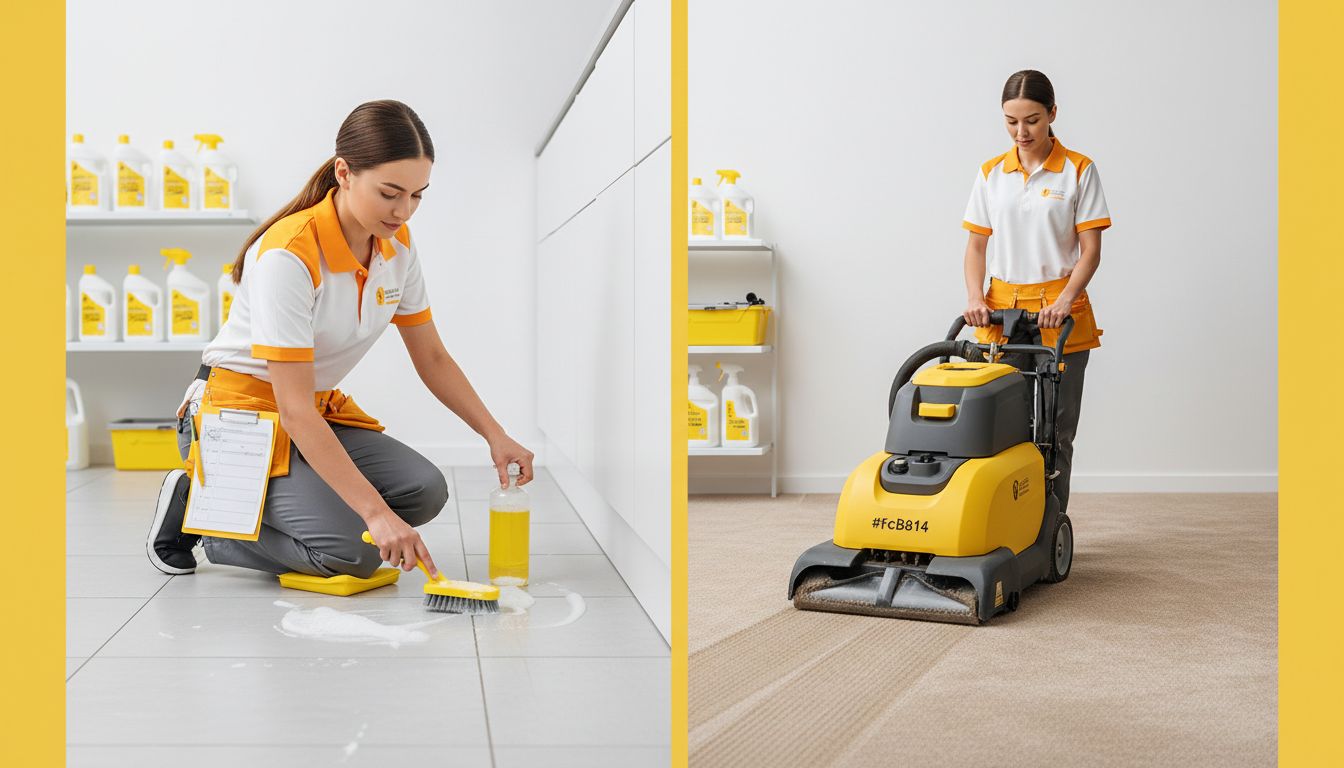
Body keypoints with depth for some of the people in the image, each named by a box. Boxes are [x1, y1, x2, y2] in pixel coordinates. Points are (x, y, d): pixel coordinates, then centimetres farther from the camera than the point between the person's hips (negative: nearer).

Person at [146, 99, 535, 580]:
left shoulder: (397, 245, -5)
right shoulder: (289, 255, -28)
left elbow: (432, 359, 6)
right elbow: (294, 412, -31)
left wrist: (496, 435, -6)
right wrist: (377, 513, -35)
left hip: (320, 409, 7)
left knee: (425, 491, -14)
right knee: (353, 552, -23)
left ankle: (272, 512, 4)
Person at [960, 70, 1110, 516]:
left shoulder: (1078, 171, -1)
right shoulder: (992, 174, 8)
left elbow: (1090, 248, -5)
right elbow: (976, 244, 9)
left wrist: (1064, 301, -19)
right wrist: (975, 298, -8)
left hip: (1059, 313, -2)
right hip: (1002, 311, 2)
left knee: (1055, 429, 1)